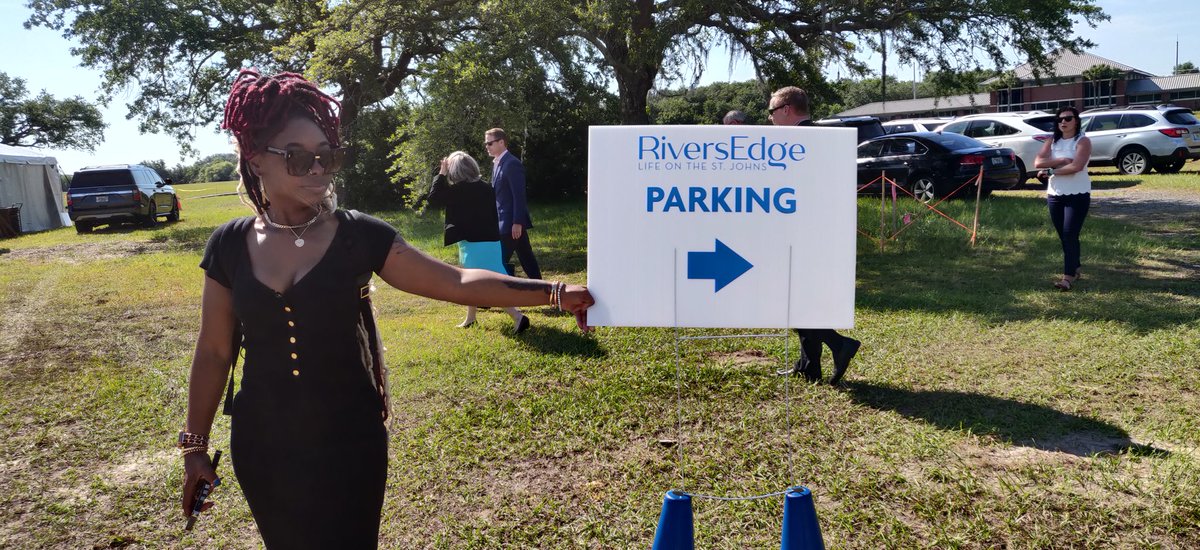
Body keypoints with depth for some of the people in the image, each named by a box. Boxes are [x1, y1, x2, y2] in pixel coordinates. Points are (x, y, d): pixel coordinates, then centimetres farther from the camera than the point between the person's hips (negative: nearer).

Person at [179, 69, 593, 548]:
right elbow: (214, 351, 4)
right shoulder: (230, 246, -4)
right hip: (261, 446, 2)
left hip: (349, 441, -2)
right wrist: (195, 444, 8)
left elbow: (456, 283, -13)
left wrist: (555, 292, -20)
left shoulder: (359, 236, -10)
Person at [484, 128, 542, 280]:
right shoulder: (497, 163, 15)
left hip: (512, 222, -9)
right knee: (526, 258, 13)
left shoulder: (512, 164, -14)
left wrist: (517, 222, -22)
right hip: (505, 221, 9)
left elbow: (519, 195, -19)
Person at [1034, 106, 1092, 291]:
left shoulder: (1082, 142, -6)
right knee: (1064, 236, 12)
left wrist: (1050, 171, -13)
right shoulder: (1052, 142, 10)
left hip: (1077, 195, -6)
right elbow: (1038, 162, -6)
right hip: (1055, 195, 6)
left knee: (1070, 235, -12)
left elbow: (1076, 166, -21)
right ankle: (1074, 268, 27)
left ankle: (1068, 277, -14)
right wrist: (1062, 160, -16)